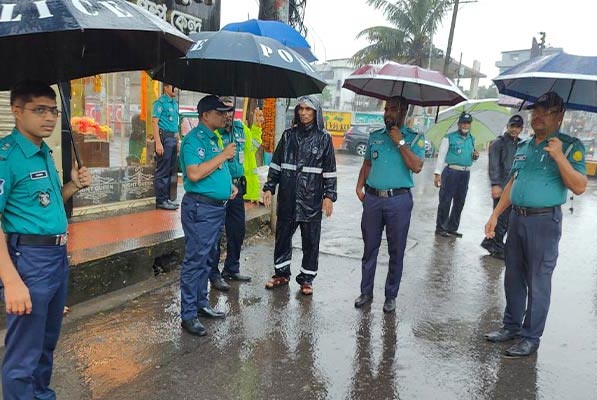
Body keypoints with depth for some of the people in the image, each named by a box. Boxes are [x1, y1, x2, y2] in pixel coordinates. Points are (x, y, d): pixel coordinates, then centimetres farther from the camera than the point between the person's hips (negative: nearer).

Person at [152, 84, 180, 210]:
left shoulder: (175, 104, 18)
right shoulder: (160, 102, -6)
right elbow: (154, 122, -12)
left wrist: (178, 142, 18)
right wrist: (158, 143, -20)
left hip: (173, 138, 8)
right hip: (164, 137, -8)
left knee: (171, 171, 11)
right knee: (163, 171, -5)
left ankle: (166, 198, 19)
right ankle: (161, 200, 0)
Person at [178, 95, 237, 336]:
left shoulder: (213, 138, 16)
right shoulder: (194, 139, -13)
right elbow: (194, 174, -26)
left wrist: (229, 185, 12)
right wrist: (223, 156, -19)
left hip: (217, 206, 10)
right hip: (200, 208, -10)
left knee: (207, 259, 17)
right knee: (195, 260, -4)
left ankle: (201, 303, 29)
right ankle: (188, 314, 4)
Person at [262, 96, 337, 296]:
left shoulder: (324, 138, 1)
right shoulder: (288, 135, 8)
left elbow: (329, 170, 1)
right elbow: (276, 163, 11)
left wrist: (329, 195, -4)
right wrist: (269, 187, 5)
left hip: (312, 199, -2)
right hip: (287, 197, 3)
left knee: (311, 240, 4)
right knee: (283, 235, 11)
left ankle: (306, 278, 18)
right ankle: (281, 273, 27)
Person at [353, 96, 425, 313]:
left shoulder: (414, 138, -1)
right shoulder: (375, 136, 11)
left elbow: (416, 167, -14)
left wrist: (400, 142, -14)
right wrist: (359, 186, 4)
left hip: (399, 200, -3)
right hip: (372, 198, 3)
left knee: (396, 251, 6)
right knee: (370, 248, 10)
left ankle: (391, 296, 20)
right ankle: (366, 291, 23)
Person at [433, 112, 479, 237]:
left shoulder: (472, 139, 13)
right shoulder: (449, 138, -5)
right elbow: (441, 156, -9)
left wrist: (475, 156, 0)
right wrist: (437, 173, -16)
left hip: (466, 173, 6)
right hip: (451, 172, -6)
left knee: (459, 202, 11)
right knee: (445, 201, -3)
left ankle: (452, 228, 22)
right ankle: (440, 228, 5)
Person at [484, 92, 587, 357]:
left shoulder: (570, 146, -5)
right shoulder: (523, 146, 13)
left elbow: (579, 187, -14)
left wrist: (559, 156, -23)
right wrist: (495, 215, 13)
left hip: (544, 221, -6)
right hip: (517, 218, 6)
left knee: (537, 282, 1)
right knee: (513, 278, 14)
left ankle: (531, 337, 13)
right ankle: (511, 326, 29)